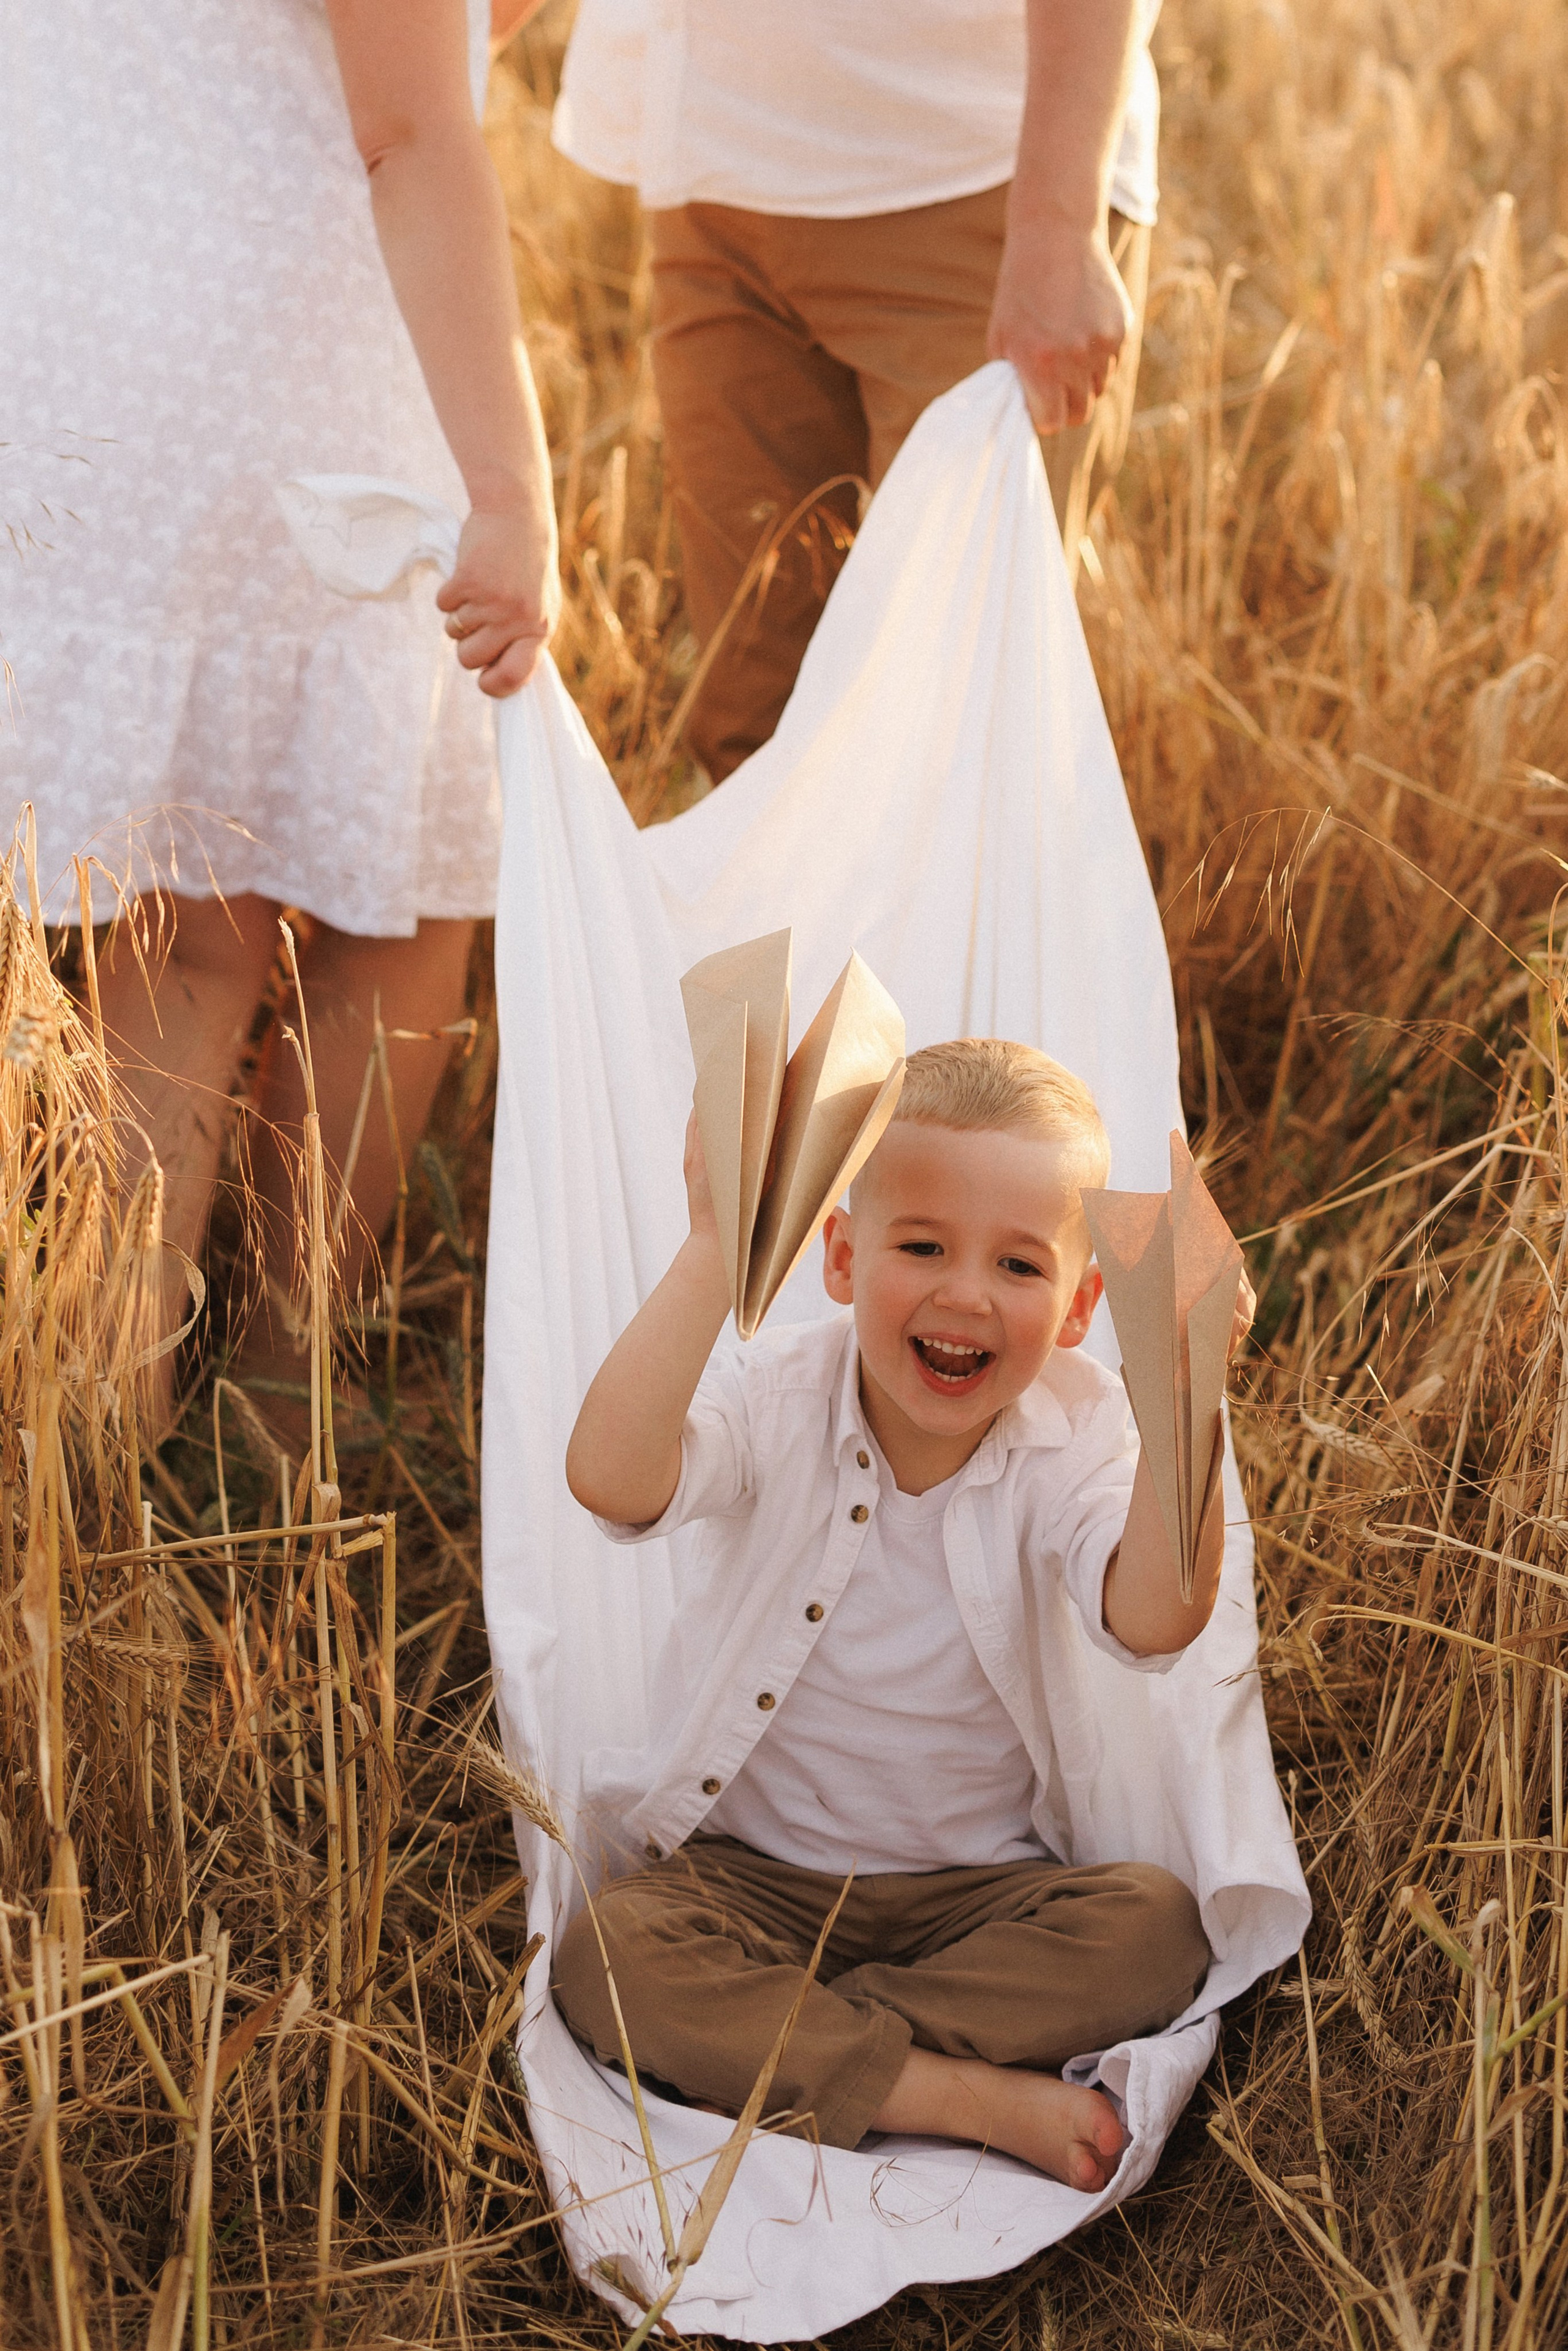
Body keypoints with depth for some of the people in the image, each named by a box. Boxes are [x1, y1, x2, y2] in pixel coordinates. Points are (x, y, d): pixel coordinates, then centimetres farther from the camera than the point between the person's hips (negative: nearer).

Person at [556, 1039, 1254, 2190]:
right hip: (754, 1871, -1)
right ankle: (968, 2096, -25)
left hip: (980, 1891, 1)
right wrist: (715, 1255, -44)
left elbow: (1153, 1621, -30)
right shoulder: (775, 1403, -12)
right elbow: (612, 1481, -35)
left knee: (1157, 1926, -25)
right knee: (606, 1954, -29)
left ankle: (767, 2045, -22)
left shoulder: (1069, 1440, -9)